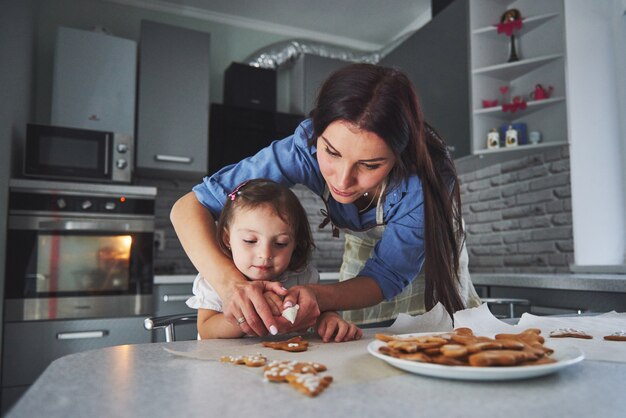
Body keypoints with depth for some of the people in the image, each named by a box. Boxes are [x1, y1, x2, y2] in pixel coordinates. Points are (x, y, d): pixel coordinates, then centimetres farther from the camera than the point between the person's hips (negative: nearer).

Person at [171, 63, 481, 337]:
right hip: (365, 249, 1)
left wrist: (319, 296, -51)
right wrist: (229, 281, -51)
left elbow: (385, 276, -30)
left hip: (430, 251, 0)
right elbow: (189, 206, -33)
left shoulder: (429, 175, -39)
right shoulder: (307, 146, -34)